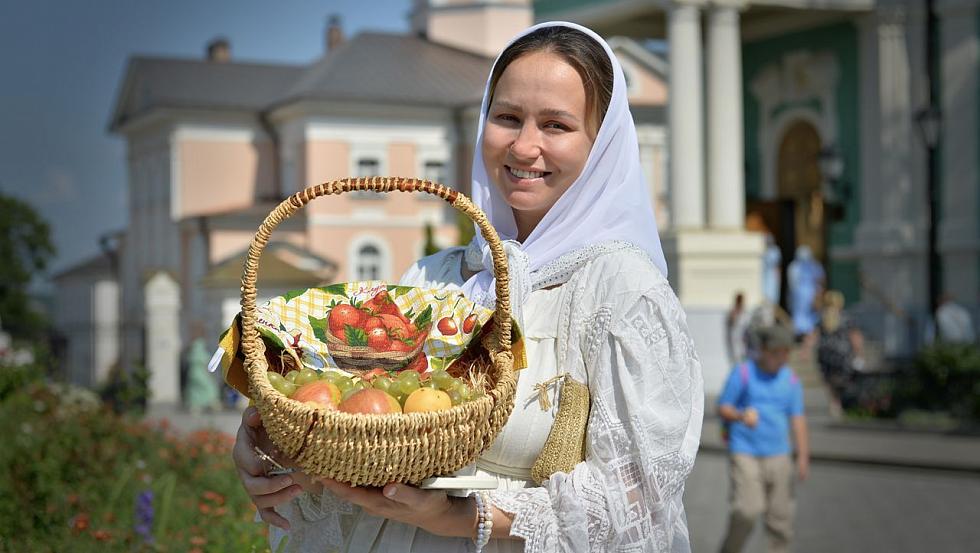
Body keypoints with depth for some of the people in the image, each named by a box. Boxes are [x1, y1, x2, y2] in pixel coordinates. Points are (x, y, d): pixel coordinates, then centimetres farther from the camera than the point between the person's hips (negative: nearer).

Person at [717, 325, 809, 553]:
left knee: (781, 514, 1)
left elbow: (797, 419, 8)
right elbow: (723, 409, -2)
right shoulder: (743, 373, -2)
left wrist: (803, 456, 0)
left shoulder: (791, 380, 9)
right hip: (745, 454, -4)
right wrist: (741, 416, -23)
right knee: (748, 509, -15)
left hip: (778, 455, 4)